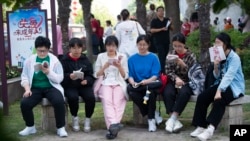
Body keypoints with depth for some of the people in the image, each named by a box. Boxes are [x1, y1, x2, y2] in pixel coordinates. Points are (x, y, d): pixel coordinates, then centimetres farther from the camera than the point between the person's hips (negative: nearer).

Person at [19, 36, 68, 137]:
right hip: (35, 88, 2)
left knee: (59, 101, -32)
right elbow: (24, 77, 4)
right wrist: (27, 89, -14)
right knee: (24, 103, -24)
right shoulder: (29, 60, 6)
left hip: (51, 87, -2)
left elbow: (59, 78, -3)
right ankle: (30, 127, 2)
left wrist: (48, 72, -19)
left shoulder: (54, 60, 1)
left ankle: (61, 128, -13)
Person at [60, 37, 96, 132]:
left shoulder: (85, 60, 11)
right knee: (73, 97, -34)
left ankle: (87, 120, -4)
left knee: (91, 97, -28)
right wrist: (69, 76, -24)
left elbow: (91, 75, 8)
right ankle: (75, 118, -5)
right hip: (69, 86, -2)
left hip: (84, 85, 2)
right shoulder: (64, 60, 3)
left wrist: (87, 80, -14)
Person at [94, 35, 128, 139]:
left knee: (117, 101, -32)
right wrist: (104, 67, -8)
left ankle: (111, 126, -42)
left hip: (119, 83, 0)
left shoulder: (123, 56, 12)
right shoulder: (101, 56, 12)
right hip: (105, 83, 0)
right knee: (107, 100, -33)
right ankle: (113, 124, -50)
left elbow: (125, 76, 8)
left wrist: (119, 66, -10)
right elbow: (96, 75, 9)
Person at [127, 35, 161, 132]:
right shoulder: (132, 59, 11)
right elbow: (130, 75, 4)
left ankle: (151, 119, -23)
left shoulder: (153, 58, 5)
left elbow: (155, 75, -5)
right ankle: (152, 113, -14)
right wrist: (133, 82, -19)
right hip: (137, 86, 2)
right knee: (131, 92, -34)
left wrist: (147, 81, -25)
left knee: (150, 89, -39)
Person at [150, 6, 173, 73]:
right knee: (161, 56, -13)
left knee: (166, 56, 8)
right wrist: (161, 29, -19)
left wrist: (170, 24, -8)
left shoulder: (167, 20, 12)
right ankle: (162, 71, -14)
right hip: (159, 42, -5)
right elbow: (152, 30, -11)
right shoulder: (154, 21, -1)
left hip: (166, 41, 5)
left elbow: (172, 29, 13)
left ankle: (165, 69, 18)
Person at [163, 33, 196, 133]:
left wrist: (183, 65, -26)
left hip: (187, 82, -2)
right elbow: (168, 71, -1)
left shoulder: (191, 56, 0)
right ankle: (175, 121, -32)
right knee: (167, 93, -31)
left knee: (183, 93, -36)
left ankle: (172, 118, -33)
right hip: (173, 81, 2)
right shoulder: (170, 55, 7)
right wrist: (176, 78, -21)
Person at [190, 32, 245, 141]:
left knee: (219, 100, -35)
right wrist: (216, 66, -12)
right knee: (202, 97, -16)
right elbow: (217, 77, 8)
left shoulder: (234, 57, -14)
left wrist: (219, 91, -37)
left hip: (234, 87, -7)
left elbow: (229, 76, -27)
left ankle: (210, 129, -47)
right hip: (221, 84, 7)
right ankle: (201, 126, -19)